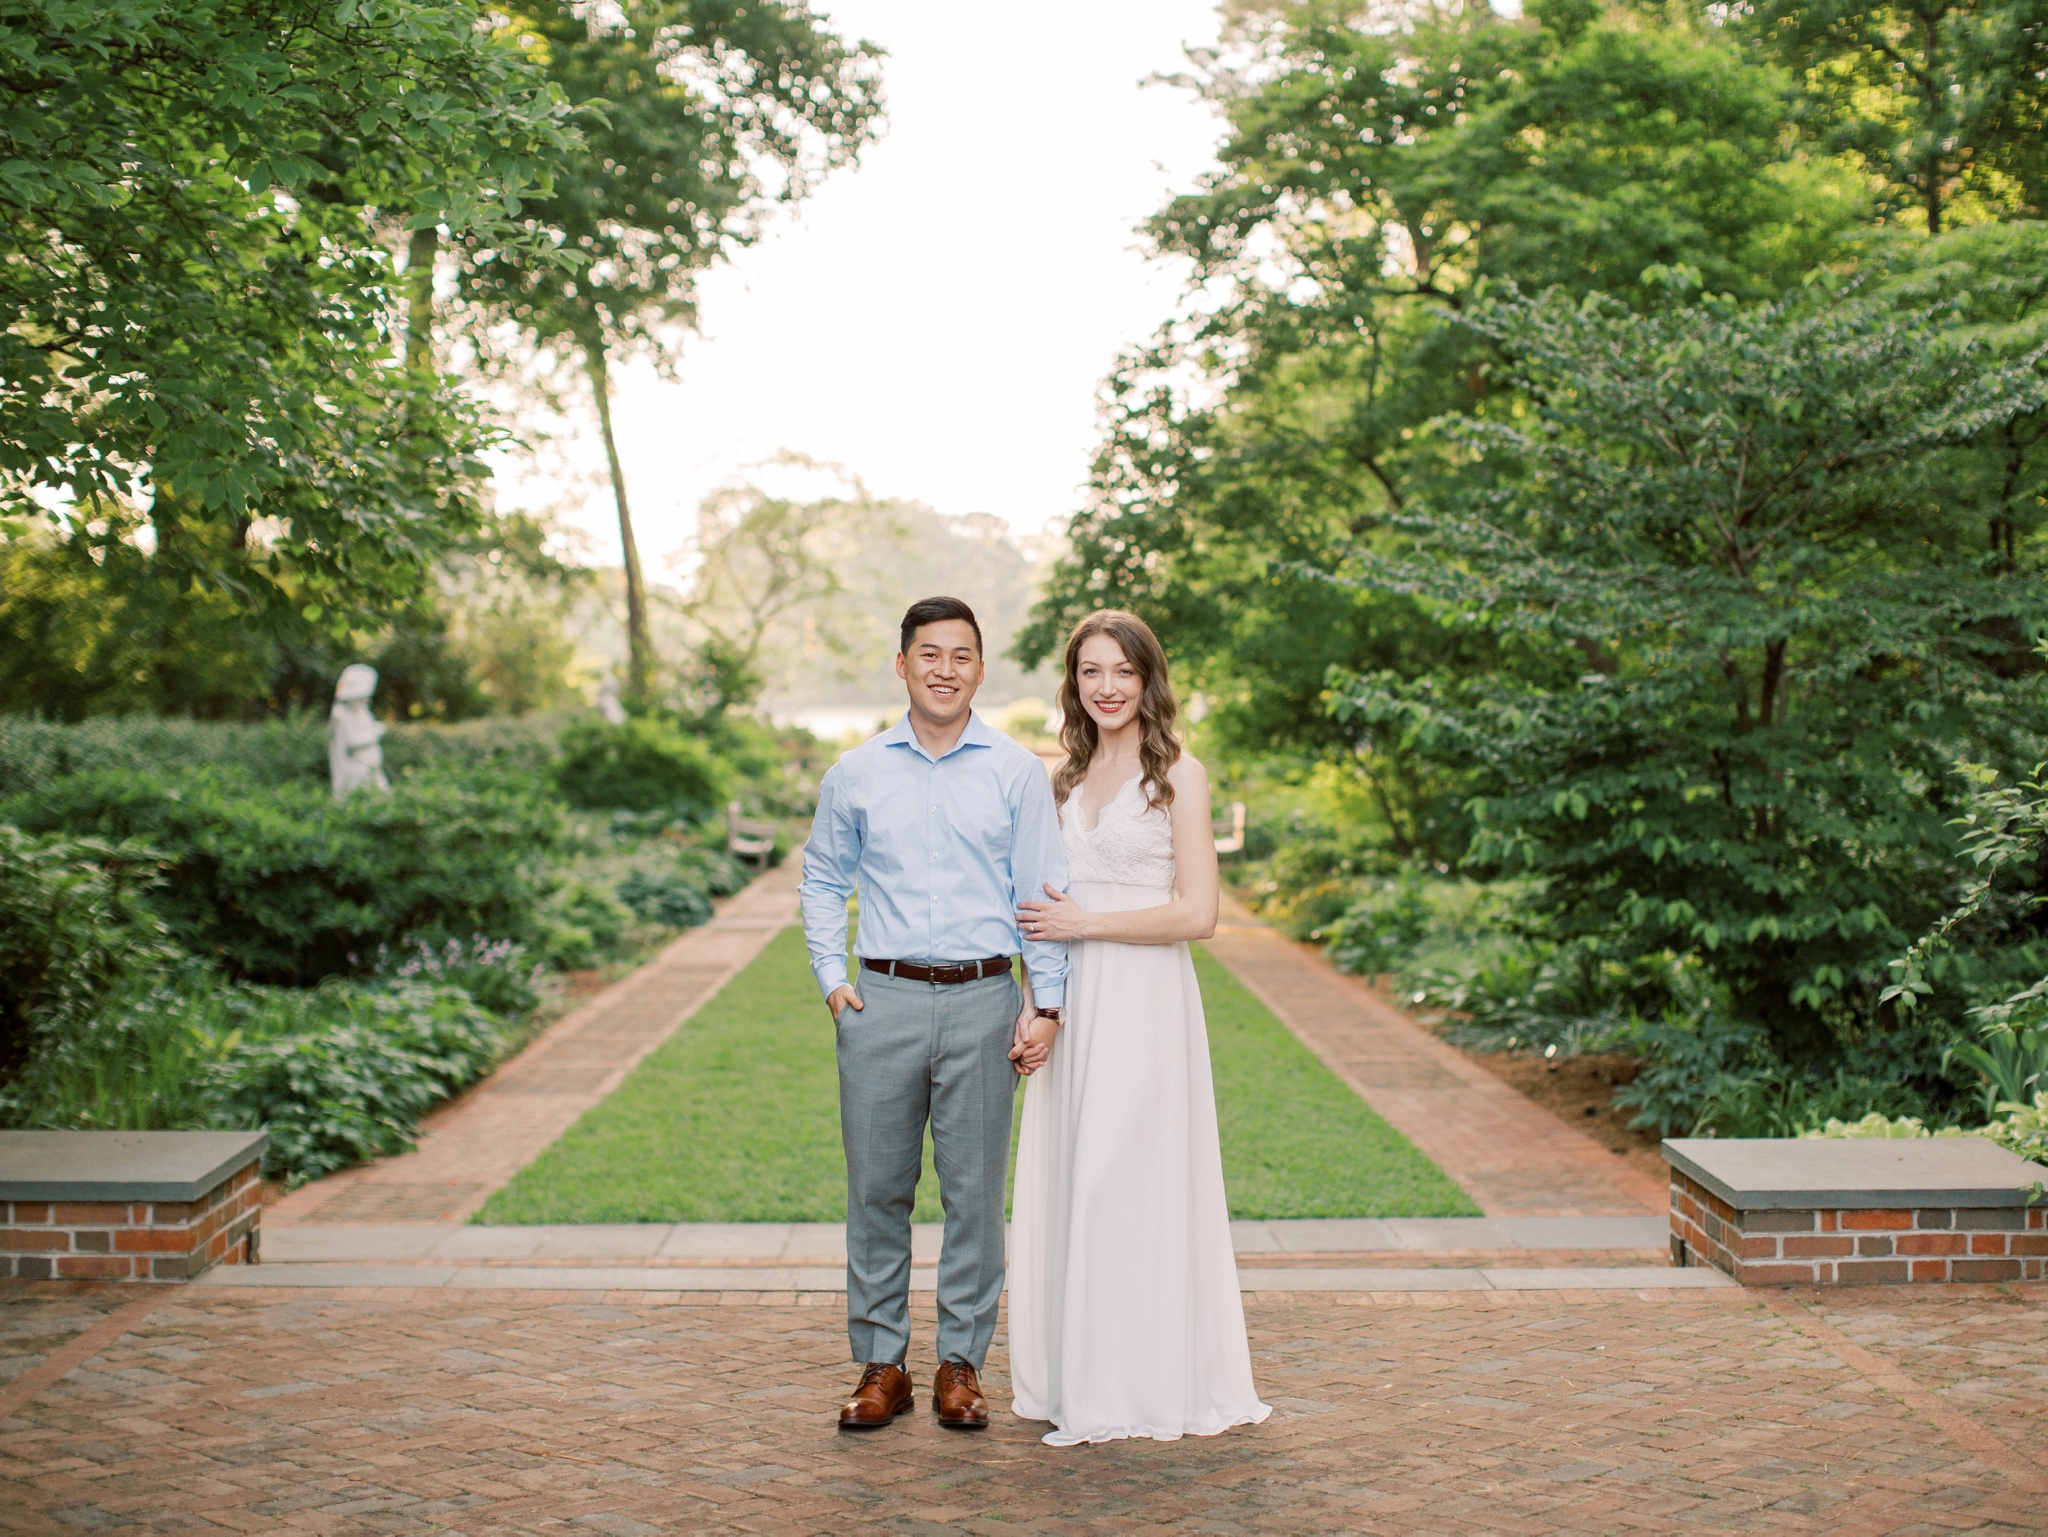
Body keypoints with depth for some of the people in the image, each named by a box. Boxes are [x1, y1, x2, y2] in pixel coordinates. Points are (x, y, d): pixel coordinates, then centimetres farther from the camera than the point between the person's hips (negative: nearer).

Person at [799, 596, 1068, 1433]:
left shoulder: (1017, 773, 5)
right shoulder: (856, 773, 8)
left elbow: (1041, 891, 4)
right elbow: (822, 878, 17)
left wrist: (1046, 1003, -2)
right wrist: (830, 976, 5)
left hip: (982, 1001, -1)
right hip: (882, 1001, 1)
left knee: (975, 1191, 4)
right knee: (877, 1189, 4)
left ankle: (961, 1362, 16)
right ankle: (881, 1363, 15)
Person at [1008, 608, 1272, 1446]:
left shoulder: (1177, 774, -5)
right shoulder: (1065, 778, 14)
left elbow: (1198, 913, -11)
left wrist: (1083, 923, -10)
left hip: (1143, 1001, -6)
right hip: (1071, 1003, 6)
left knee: (1134, 1181, -3)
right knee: (1067, 1182, 8)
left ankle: (1151, 1384, 9)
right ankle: (1078, 1376, 18)